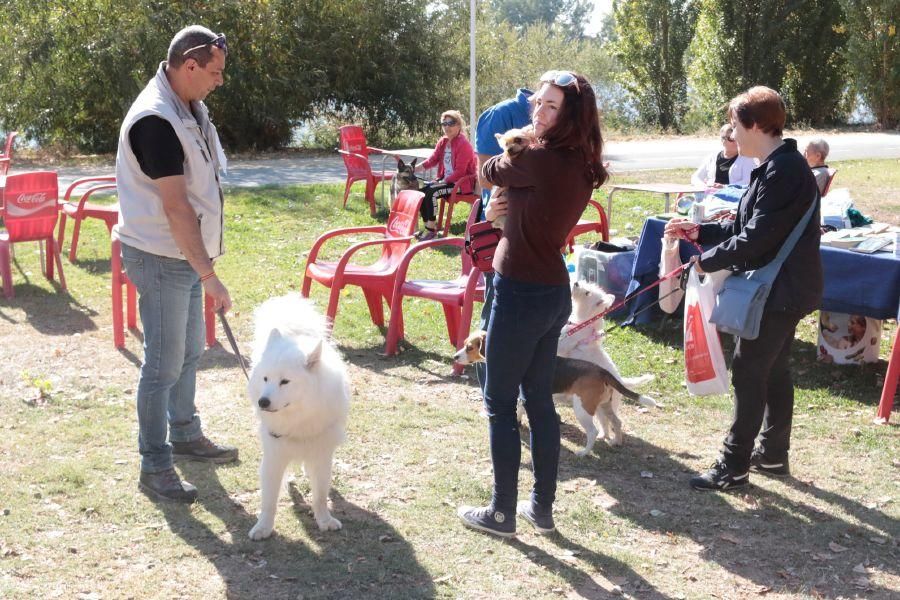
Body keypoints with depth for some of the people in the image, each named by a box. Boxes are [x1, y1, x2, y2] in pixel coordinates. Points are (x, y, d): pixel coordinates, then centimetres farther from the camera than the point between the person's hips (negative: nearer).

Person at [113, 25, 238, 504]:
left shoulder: (187, 109, 8)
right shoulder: (155, 119, -23)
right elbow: (174, 206, -26)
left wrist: (203, 263, 19)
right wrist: (209, 275, -26)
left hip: (185, 253, 10)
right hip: (160, 257, -9)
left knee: (189, 352, 20)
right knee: (164, 364, -3)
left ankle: (185, 435, 36)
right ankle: (154, 467, 6)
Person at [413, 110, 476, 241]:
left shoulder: (463, 144, -17)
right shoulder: (443, 142, 8)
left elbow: (459, 172, -21)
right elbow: (432, 160, 6)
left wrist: (443, 182, -22)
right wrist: (414, 168, -6)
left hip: (462, 183, -8)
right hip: (446, 180, 8)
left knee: (431, 192, -25)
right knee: (421, 192, -5)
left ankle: (431, 228, -15)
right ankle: (428, 225, 4)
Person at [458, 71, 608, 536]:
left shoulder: (539, 160, -21)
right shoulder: (581, 167, 6)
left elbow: (488, 173, -2)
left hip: (522, 294, -8)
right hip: (554, 292, 8)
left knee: (500, 404, 5)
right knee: (539, 400, 17)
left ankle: (502, 513, 14)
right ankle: (542, 508, 25)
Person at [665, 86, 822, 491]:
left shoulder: (783, 170, -22)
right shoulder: (780, 165, 11)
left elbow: (757, 237, -24)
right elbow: (748, 226, 16)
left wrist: (709, 260, -13)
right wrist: (699, 232, 9)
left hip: (779, 290, -10)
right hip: (785, 287, 10)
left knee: (748, 373, -5)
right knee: (774, 371, 17)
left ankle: (732, 468, 2)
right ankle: (772, 454, 28)